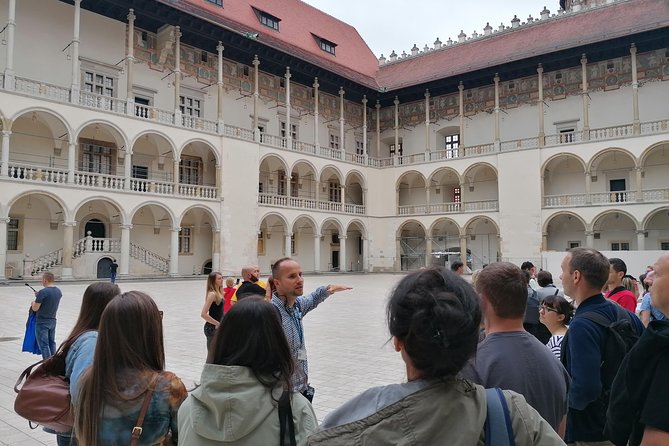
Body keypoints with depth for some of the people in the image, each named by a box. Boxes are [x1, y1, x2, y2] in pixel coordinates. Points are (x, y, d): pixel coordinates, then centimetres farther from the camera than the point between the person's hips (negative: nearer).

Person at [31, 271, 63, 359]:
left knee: (44, 345, 0)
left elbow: (35, 308, -15)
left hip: (42, 322, -7)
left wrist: (33, 303, 6)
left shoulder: (43, 292, -20)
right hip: (53, 320, 7)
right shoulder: (58, 291, 3)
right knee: (52, 342, 18)